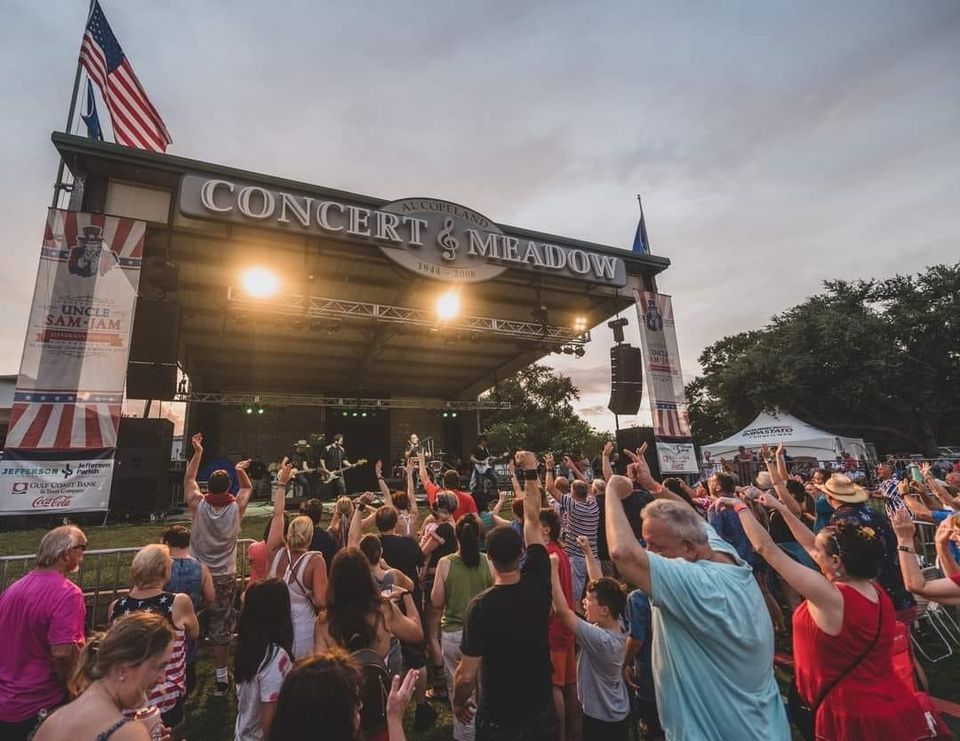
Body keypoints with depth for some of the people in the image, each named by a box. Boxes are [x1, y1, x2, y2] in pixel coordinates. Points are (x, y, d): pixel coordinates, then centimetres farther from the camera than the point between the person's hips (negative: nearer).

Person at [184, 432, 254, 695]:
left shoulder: (198, 505, -13)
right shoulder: (236, 507, -13)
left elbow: (188, 479, 5)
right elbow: (248, 487, 11)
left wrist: (197, 452, 5)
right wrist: (241, 471, -1)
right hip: (225, 578, 0)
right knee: (221, 628, 10)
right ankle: (221, 678, 20)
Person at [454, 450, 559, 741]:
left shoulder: (481, 606, -26)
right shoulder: (538, 585, -17)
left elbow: (466, 674, -21)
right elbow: (532, 520, -10)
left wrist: (458, 703, 1)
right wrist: (531, 472, -5)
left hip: (498, 718, -3)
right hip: (542, 710, 3)